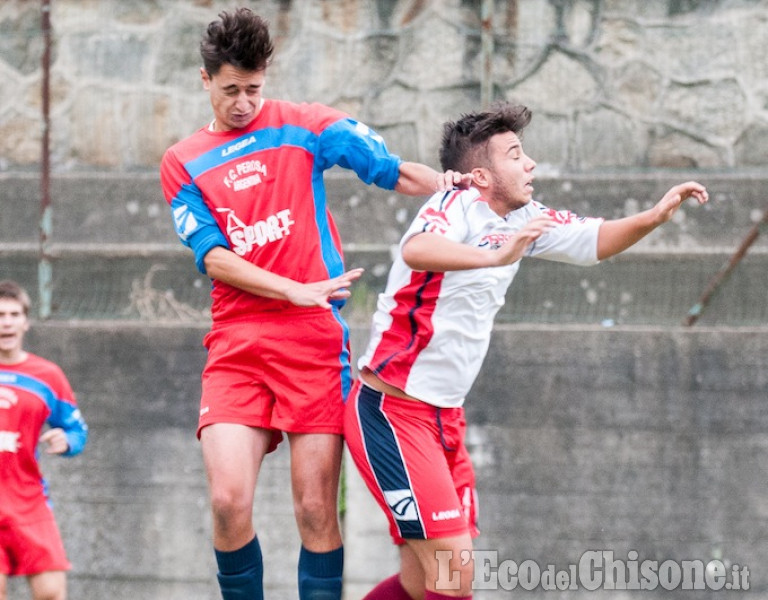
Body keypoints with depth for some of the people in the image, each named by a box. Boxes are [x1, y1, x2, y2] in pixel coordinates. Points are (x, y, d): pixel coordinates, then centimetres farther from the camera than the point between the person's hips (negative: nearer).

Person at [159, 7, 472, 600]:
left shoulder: (302, 126, 9)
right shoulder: (182, 163, 12)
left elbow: (391, 169, 2)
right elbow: (213, 258, 1)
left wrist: (449, 185, -19)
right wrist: (295, 291, -12)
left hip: (315, 340, -1)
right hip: (235, 345, 1)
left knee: (316, 511, -6)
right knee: (228, 501, -14)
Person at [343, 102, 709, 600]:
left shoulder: (524, 220, 9)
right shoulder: (458, 205, -16)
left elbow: (594, 240, 15)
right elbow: (416, 250, -37)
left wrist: (654, 216, -3)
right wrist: (497, 256, -51)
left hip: (445, 418, 9)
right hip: (391, 410, -9)